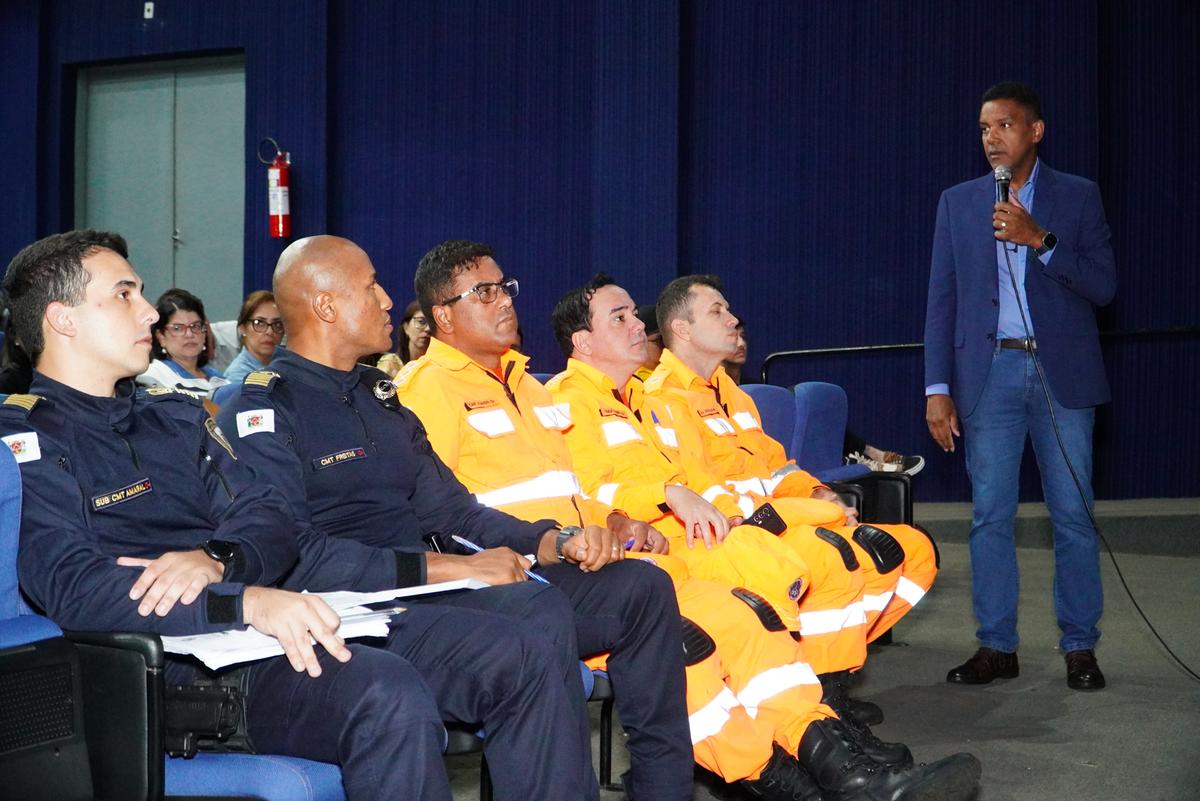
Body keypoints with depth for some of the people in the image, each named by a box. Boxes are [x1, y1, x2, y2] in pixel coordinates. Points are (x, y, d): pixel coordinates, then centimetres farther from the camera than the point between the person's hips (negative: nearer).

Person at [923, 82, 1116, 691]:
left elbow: (1102, 286, -4)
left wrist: (1038, 239, -16)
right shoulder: (958, 202, 9)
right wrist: (937, 388, -1)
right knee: (990, 517, 2)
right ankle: (996, 646, 11)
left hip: (1062, 373, -1)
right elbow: (942, 300, 7)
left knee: (1072, 515, 1)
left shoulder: (1078, 196, 4)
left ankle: (1080, 647, 12)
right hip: (989, 374, 2)